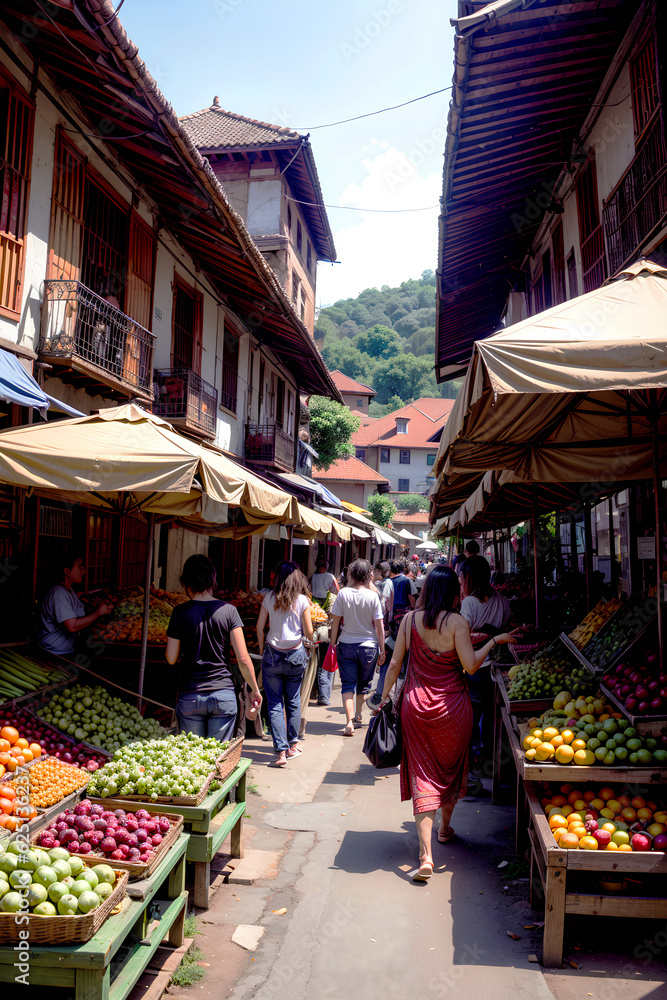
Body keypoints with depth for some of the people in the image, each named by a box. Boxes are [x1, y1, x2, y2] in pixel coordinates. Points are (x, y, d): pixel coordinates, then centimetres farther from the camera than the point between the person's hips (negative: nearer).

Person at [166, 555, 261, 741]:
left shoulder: (180, 612, -6)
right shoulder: (228, 610, -5)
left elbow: (171, 659, 1)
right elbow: (243, 659, -7)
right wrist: (255, 689, 6)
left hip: (189, 697, 0)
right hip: (224, 696, 0)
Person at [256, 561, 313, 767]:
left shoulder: (269, 598, -3)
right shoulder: (302, 600, -5)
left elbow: (260, 627, 0)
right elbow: (308, 632, -5)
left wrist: (262, 650, 14)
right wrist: (310, 640, 18)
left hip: (272, 655, 0)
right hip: (295, 655, 0)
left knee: (275, 704, 4)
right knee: (293, 702, 16)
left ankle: (281, 750, -2)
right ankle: (292, 745, 26)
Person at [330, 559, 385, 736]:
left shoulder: (343, 593, -8)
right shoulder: (373, 596, -11)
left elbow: (335, 621, -4)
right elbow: (379, 625, -6)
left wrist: (333, 643, 7)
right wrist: (382, 650, 3)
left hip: (346, 645, 0)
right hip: (368, 646, 0)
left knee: (348, 685, 6)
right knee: (364, 684, 19)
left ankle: (349, 722, -5)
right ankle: (358, 716, 33)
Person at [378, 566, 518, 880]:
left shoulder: (410, 620, -2)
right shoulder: (457, 622, -13)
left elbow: (395, 664, 1)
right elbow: (471, 665, -14)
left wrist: (385, 696, 12)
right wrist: (494, 641, -3)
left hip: (416, 704, 2)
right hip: (452, 706, -2)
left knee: (422, 774, 5)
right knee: (451, 767, 22)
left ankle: (425, 856, -1)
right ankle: (445, 828, 43)